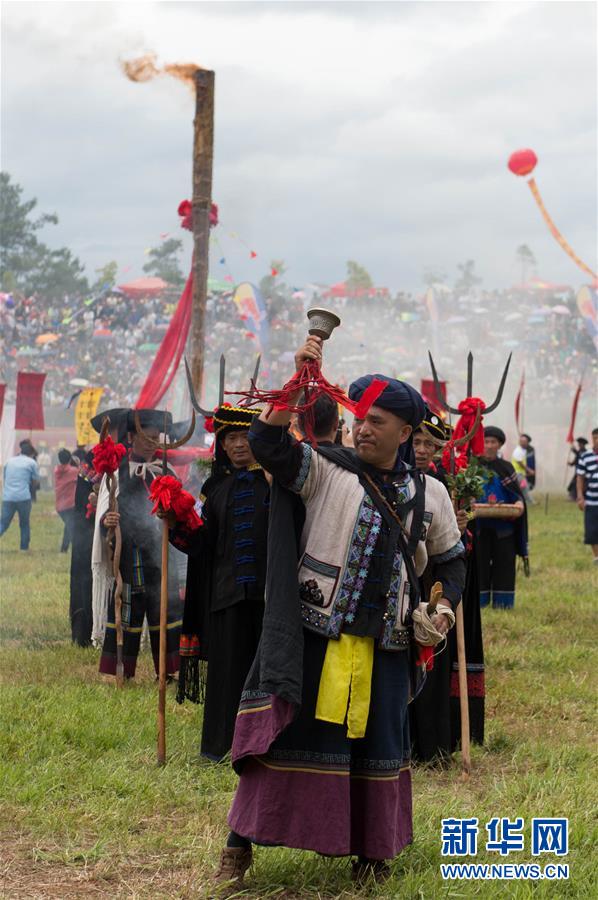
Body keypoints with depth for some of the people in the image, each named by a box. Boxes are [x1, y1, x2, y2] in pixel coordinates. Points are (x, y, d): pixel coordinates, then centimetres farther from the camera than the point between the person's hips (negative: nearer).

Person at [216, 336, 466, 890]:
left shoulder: (428, 496, 9)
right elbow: (268, 443, -17)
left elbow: (450, 559, 22)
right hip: (315, 636, -3)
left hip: (384, 644, 3)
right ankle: (241, 844, 8)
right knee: (288, 735, -1)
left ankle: (372, 852, 25)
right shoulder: (327, 470, -2)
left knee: (378, 744, 11)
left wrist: (445, 606, 4)